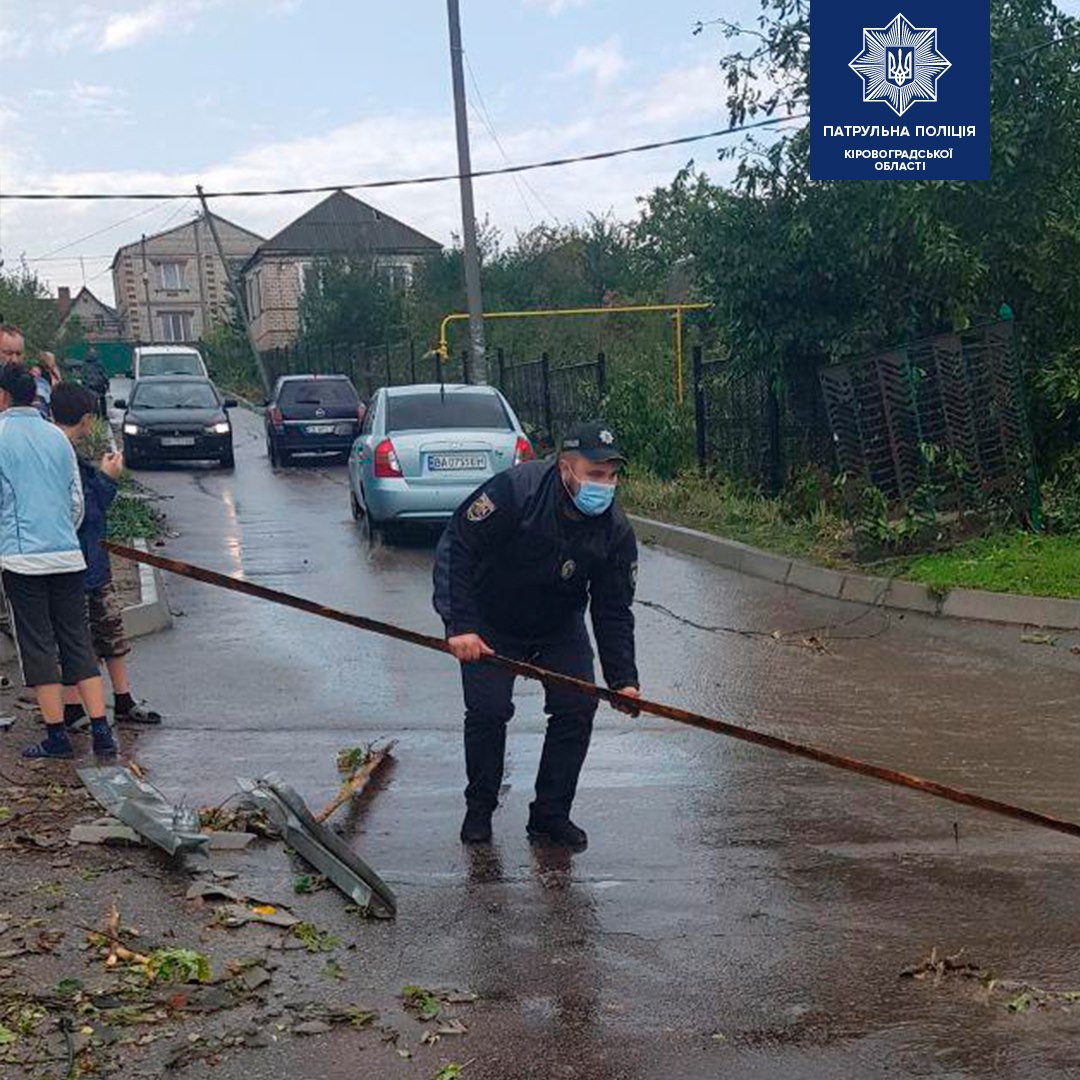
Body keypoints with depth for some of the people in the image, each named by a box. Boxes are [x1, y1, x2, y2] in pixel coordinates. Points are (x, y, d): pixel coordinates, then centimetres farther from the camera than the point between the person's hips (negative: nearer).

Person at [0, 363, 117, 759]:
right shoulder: (57, 437, 9)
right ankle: (101, 732, 5)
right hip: (68, 554, 5)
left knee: (38, 647, 3)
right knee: (79, 644, 8)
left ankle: (57, 736, 5)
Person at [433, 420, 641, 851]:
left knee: (577, 709, -8)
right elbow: (455, 548, -27)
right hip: (491, 624, -3)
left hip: (561, 628, 3)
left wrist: (623, 680, -20)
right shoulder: (515, 490, -30)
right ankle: (479, 810, 13)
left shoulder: (616, 531, -17)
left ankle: (551, 815, 8)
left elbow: (613, 611, -10)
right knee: (488, 710, -12)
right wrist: (460, 625, -34)